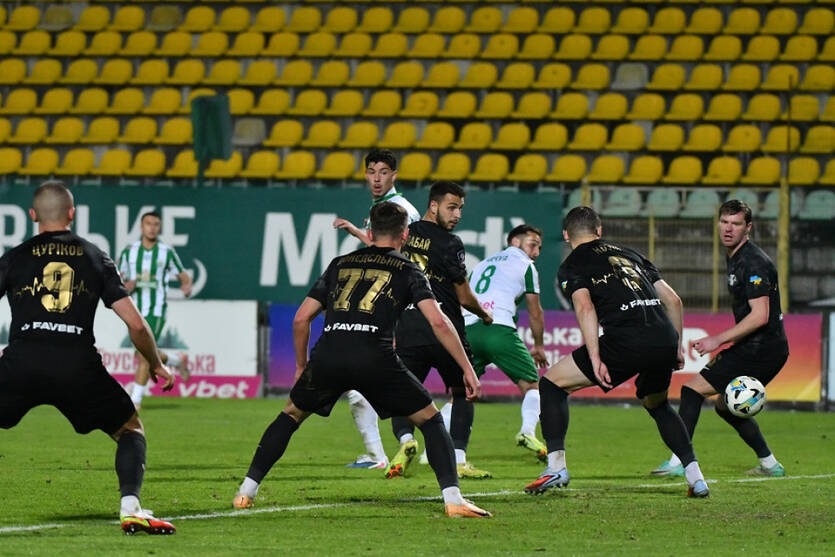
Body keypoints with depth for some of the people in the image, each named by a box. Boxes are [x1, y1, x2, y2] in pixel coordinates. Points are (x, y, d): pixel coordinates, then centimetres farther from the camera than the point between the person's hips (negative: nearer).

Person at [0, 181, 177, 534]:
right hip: (77, 365, 0)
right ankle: (130, 508, -1)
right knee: (130, 429, 19)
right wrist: (156, 366, 25)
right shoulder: (96, 258, 15)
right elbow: (135, 324, 9)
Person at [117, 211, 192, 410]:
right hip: (135, 311, 3)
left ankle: (136, 399, -8)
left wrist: (187, 286, -17)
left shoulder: (167, 252, 0)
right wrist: (125, 286, -15)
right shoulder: (129, 251, 5)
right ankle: (177, 360, 38)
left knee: (144, 355, -13)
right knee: (144, 355, 9)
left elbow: (184, 276, 6)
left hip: (156, 311, -3)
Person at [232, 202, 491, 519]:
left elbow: (301, 318, 23)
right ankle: (453, 498, -1)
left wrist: (301, 366, 35)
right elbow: (438, 322, 3)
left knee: (291, 415, 26)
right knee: (430, 419, 13)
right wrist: (467, 370, 7)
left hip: (328, 355, 3)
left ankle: (246, 492, 22)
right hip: (375, 358, -3)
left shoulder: (340, 264, 25)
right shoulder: (408, 271, 16)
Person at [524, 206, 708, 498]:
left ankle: (556, 467, 1)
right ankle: (695, 478, 22)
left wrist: (595, 359, -13)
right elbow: (673, 300, 24)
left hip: (626, 341, -6)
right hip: (665, 339, 6)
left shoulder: (572, 265, 12)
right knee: (658, 405, 32)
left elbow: (585, 308, -8)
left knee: (552, 383, 11)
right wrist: (676, 346, 31)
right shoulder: (629, 254, 29)